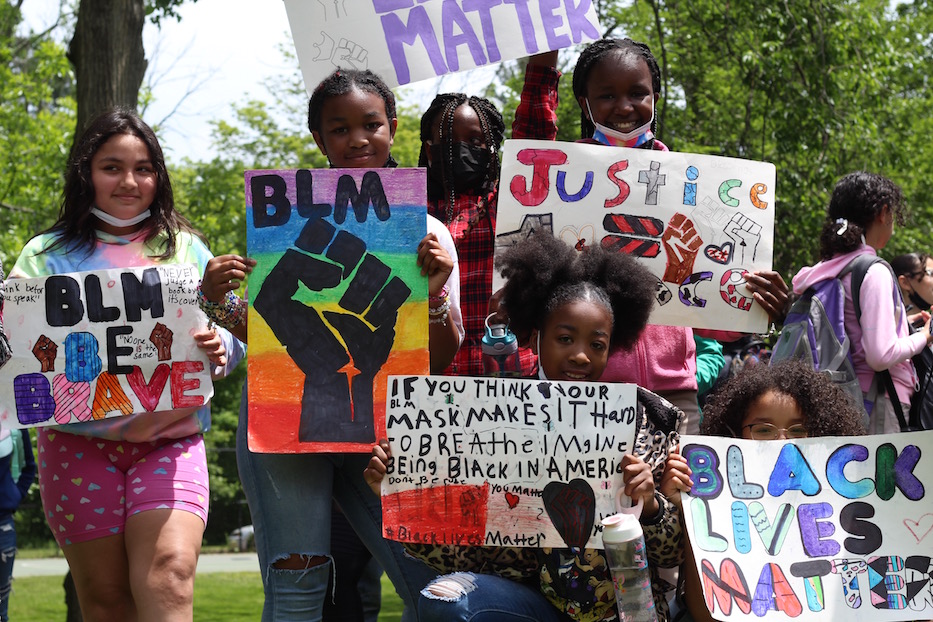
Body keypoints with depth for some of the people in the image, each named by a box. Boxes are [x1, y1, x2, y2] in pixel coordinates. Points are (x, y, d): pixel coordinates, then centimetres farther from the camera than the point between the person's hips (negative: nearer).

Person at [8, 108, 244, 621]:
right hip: (80, 441, 0)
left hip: (172, 439, 0)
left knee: (168, 576, -21)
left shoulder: (185, 249, 13)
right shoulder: (47, 255, 9)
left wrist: (218, 348, -13)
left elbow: (233, 336, 12)